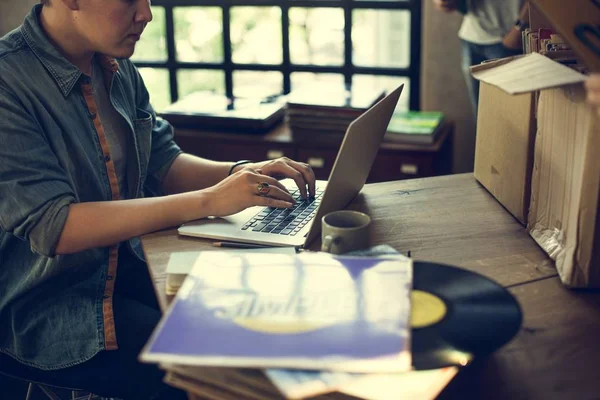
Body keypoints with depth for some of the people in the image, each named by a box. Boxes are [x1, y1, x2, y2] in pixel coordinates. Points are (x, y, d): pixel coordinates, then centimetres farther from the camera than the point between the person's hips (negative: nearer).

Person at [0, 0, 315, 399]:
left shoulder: (116, 66, 3)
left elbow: (161, 161, 11)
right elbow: (51, 227, -27)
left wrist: (242, 172, -8)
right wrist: (206, 201, -29)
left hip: (124, 266, 7)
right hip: (37, 307, -7)